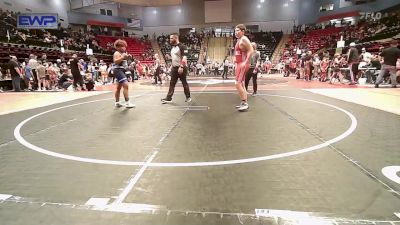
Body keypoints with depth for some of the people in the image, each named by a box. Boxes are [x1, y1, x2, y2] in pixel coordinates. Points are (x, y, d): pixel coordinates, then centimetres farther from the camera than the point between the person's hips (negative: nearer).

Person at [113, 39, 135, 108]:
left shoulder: (123, 53, 18)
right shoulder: (117, 53, -9)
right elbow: (116, 61, -24)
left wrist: (127, 57, 11)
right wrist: (122, 57, -28)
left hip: (122, 70, 11)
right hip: (118, 70, -11)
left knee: (119, 87, 16)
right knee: (126, 85, -20)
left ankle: (117, 102, 25)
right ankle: (127, 102, -23)